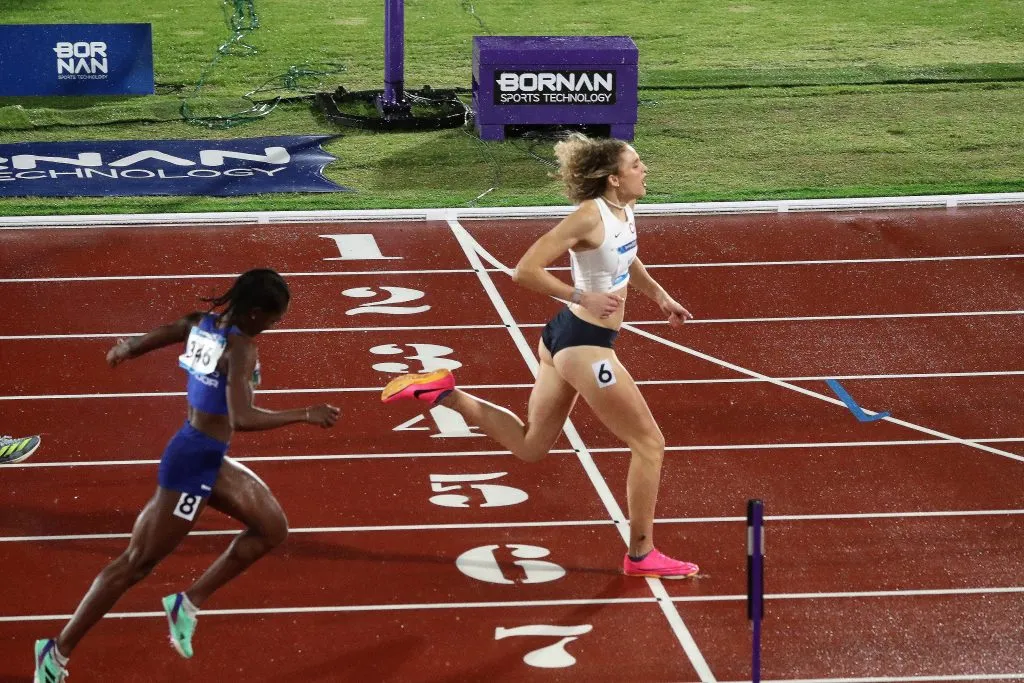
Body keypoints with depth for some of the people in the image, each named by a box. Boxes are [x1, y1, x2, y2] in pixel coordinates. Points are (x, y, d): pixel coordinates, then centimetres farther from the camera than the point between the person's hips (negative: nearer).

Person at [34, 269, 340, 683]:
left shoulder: (200, 323, -1)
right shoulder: (240, 348, -24)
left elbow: (136, 346, 11)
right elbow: (242, 419, -34)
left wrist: (123, 349, 34)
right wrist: (306, 415, -27)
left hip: (210, 460, 9)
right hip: (195, 464, -9)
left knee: (271, 529, 17)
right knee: (138, 563, 1)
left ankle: (189, 603, 21)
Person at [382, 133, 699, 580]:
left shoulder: (625, 211, 5)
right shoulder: (589, 216, -22)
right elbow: (526, 271, -23)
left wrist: (659, 295, 19)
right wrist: (582, 299, -23)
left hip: (566, 338, 9)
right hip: (584, 346, -9)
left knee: (529, 446, 19)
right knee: (650, 444, 2)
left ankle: (444, 392, 12)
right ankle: (641, 555, 12)